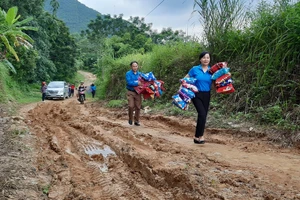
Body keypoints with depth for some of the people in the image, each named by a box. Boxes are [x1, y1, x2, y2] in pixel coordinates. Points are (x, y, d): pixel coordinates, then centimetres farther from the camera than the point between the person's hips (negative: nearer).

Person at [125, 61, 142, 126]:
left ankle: (136, 121, 17)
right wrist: (137, 83, -18)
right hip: (130, 92, -3)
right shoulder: (128, 73, -3)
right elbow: (129, 82, -15)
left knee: (138, 107, 3)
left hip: (138, 92, 3)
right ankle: (130, 119, 12)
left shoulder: (140, 74, 9)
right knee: (131, 106, -13)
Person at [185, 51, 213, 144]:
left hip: (206, 95, 4)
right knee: (202, 114, -16)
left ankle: (198, 136, 23)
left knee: (203, 115, 9)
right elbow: (185, 79, 4)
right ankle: (199, 136, -4)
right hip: (196, 94, -4)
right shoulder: (195, 69, -3)